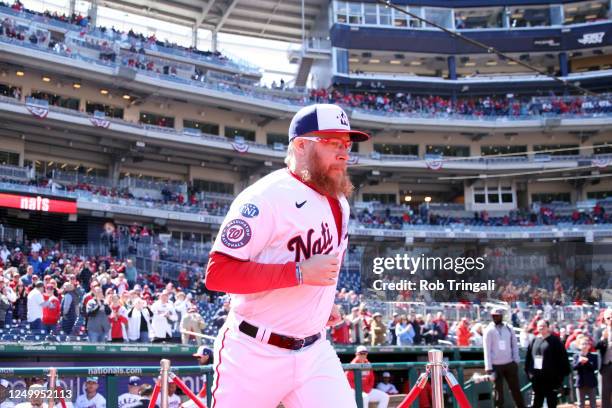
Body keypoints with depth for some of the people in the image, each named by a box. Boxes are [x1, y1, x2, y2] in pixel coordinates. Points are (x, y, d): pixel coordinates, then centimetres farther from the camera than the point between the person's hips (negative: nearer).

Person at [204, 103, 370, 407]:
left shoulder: (339, 202, 10)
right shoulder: (267, 198, -16)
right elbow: (217, 273, -23)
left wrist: (323, 301, 12)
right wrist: (300, 274, -27)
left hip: (315, 353, 7)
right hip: (255, 356, -6)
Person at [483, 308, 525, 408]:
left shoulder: (509, 328, 5)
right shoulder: (489, 330, -4)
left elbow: (514, 345, 9)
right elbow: (487, 350, -7)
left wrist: (516, 360, 0)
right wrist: (488, 367, -12)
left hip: (510, 363, 3)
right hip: (496, 365, -2)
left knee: (515, 388, 8)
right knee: (498, 390, 3)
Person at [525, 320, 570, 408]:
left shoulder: (554, 340, -3)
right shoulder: (534, 341, 11)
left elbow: (562, 358, -7)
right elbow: (528, 357, 13)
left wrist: (561, 374, -12)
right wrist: (529, 371, 4)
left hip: (550, 376, -4)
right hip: (537, 377, 4)